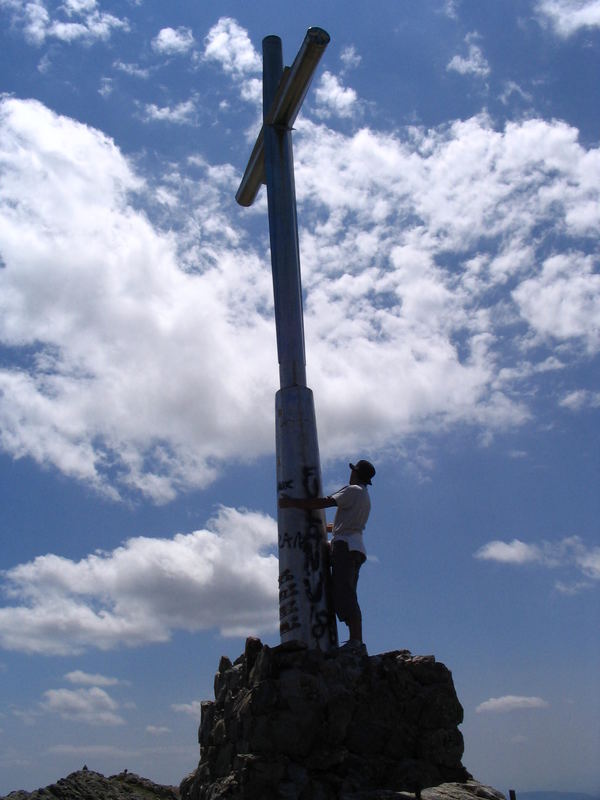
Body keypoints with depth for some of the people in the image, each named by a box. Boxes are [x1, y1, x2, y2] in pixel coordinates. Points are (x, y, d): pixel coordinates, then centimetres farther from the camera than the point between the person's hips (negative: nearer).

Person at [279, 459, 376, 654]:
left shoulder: (353, 490, -2)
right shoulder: (365, 498, 26)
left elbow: (324, 502, -11)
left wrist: (293, 503, -4)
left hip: (345, 546, -9)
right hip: (356, 548, 9)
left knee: (344, 594, -17)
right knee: (346, 597, 5)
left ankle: (356, 641, -25)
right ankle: (357, 643, -2)